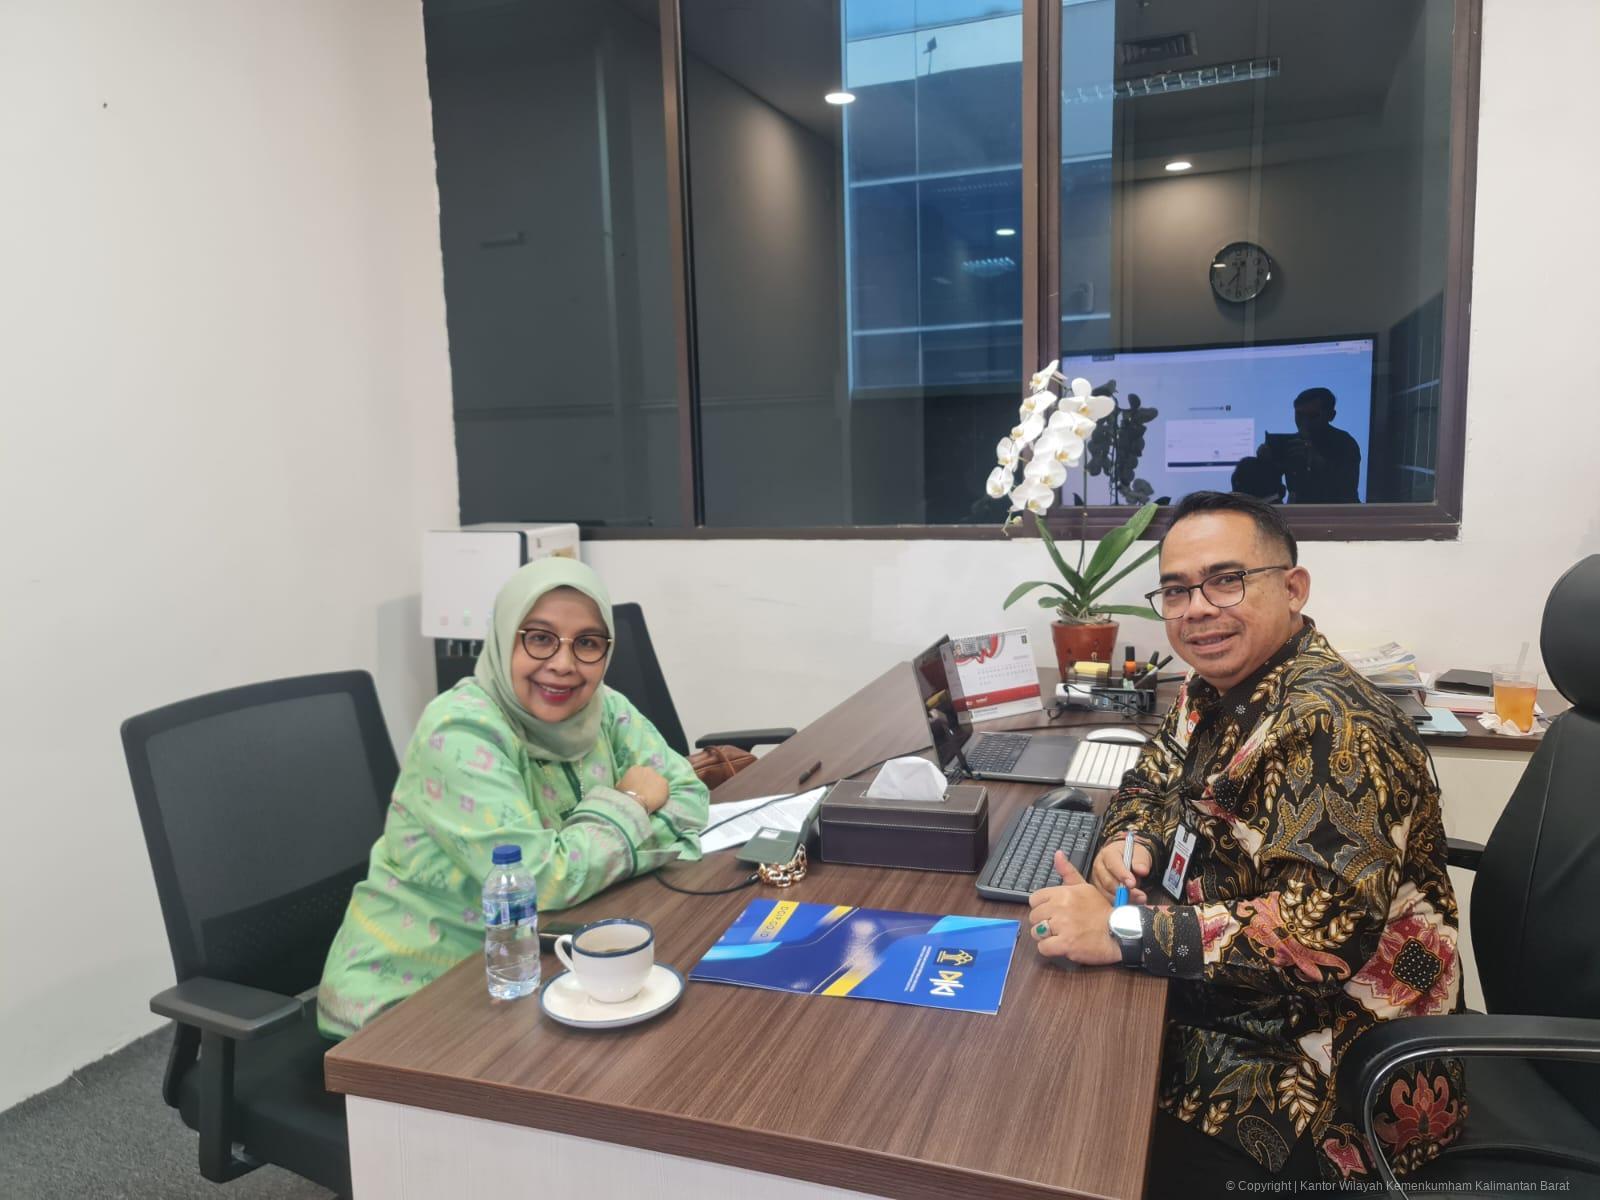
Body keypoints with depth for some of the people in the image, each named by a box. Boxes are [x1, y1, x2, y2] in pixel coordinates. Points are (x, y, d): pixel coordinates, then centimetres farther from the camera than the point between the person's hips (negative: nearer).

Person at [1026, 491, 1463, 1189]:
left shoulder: (1326, 724, -26)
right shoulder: (1214, 689, 2)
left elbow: (1327, 929, -34)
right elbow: (1153, 779, 17)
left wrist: (1119, 931, -32)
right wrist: (1130, 843, -6)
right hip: (1235, 1013, 8)